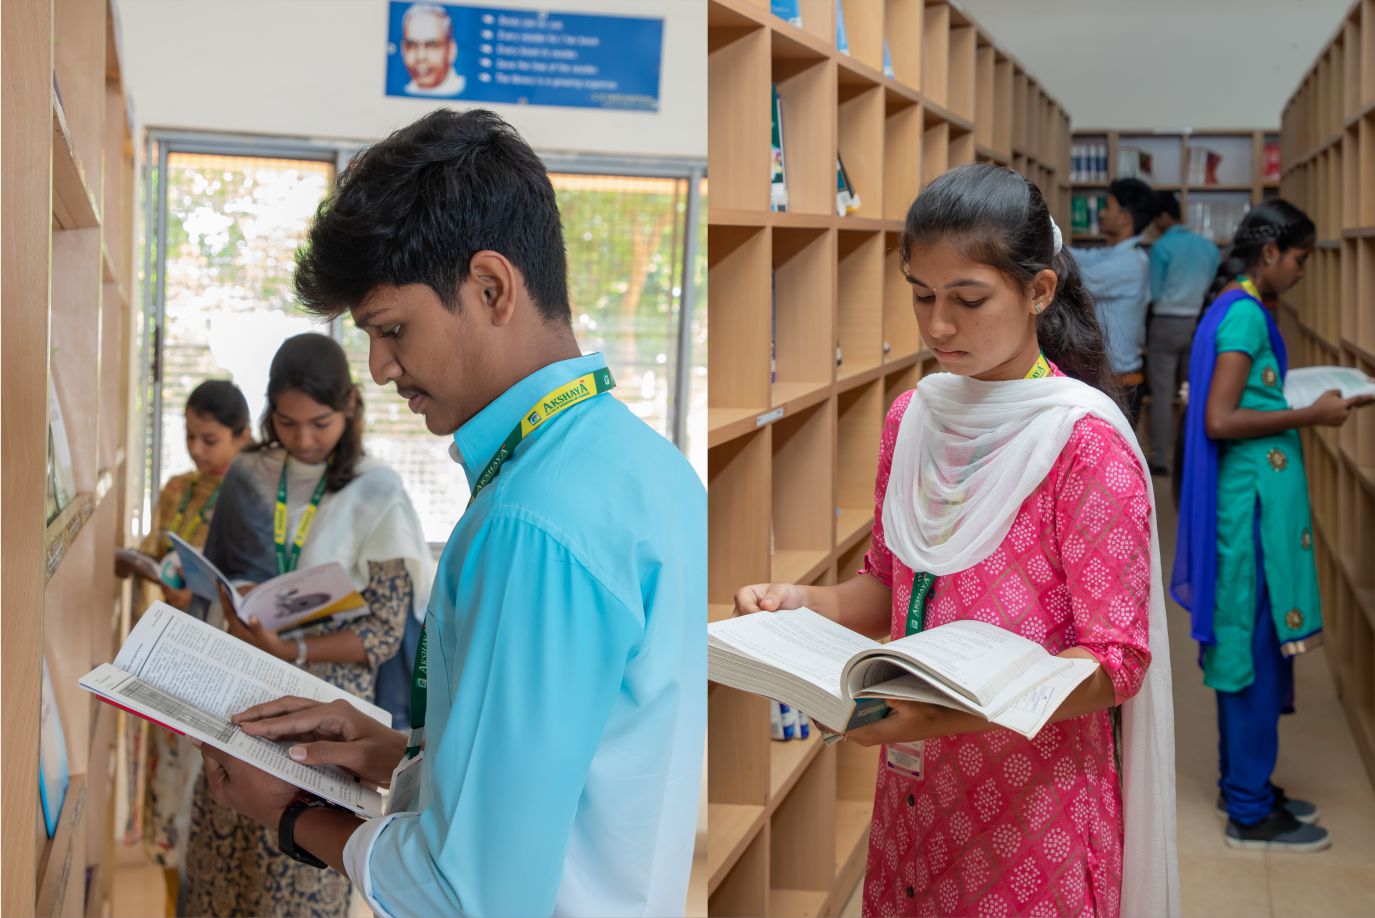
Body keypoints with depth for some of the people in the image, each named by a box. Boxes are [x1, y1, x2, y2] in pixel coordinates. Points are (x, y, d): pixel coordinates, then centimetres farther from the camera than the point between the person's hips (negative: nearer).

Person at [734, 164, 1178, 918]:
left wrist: (951, 710, -30)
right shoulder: (912, 417, 2)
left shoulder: (1086, 443, -16)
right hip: (913, 788, 5)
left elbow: (1115, 661, -17)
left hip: (1035, 800, -5)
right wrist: (810, 603, -9)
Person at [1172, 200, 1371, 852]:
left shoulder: (1234, 307, 13)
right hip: (1256, 496, -10)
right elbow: (1219, 422, -23)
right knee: (1258, 646, -3)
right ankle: (1250, 812, 6)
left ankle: (1241, 783, 28)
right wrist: (1310, 416, -18)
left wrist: (1303, 401, 14)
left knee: (1244, 643, 17)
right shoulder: (1246, 314, -17)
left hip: (1249, 495, 10)